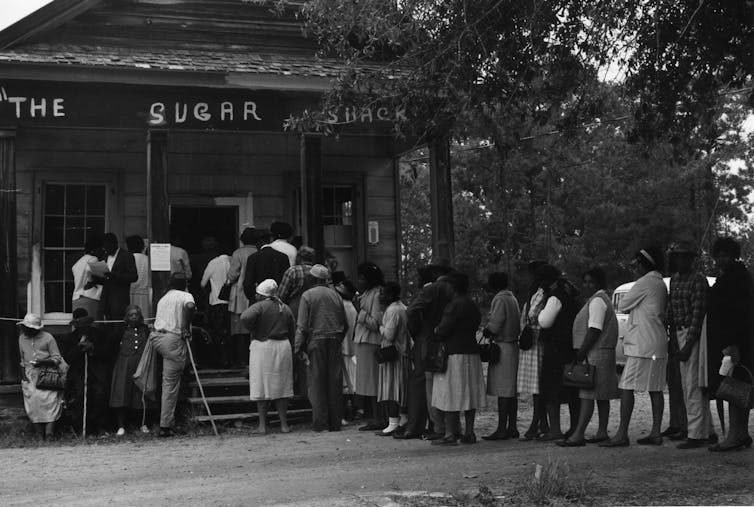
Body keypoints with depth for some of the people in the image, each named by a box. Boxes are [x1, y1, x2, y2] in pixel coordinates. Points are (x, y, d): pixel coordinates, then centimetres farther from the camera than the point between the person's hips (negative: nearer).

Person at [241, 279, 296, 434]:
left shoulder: (260, 306, -8)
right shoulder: (285, 308, 10)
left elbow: (246, 317, -27)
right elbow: (293, 332, 12)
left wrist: (254, 331, -11)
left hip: (262, 346, -5)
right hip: (283, 346, 5)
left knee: (261, 386, 2)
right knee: (281, 386, 11)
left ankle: (262, 425, 2)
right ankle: (284, 424, 9)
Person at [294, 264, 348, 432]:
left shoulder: (308, 295, -2)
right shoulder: (335, 295, 9)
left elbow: (302, 325, -7)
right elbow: (345, 324, 10)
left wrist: (300, 348, -5)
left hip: (316, 342, -3)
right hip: (335, 342, 3)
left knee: (317, 382, 1)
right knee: (335, 383, 6)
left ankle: (321, 423, -2)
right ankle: (335, 422, 8)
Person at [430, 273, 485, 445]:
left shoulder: (454, 305, -14)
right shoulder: (473, 306, 13)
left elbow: (443, 330, -17)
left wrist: (435, 333, 5)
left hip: (454, 355, -8)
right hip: (472, 353, 9)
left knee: (450, 396, -5)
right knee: (469, 394, 10)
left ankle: (450, 434, -6)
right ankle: (469, 433, 12)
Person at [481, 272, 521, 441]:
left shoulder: (500, 300, -12)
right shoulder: (512, 298, 17)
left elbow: (494, 326, -19)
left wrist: (486, 331, 2)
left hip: (502, 347, -10)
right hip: (513, 346, 10)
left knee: (503, 391, -9)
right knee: (511, 391, 11)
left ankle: (502, 429, -9)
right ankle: (512, 427, 14)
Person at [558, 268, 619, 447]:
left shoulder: (597, 300, -12)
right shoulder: (603, 299, 22)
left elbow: (594, 330, -20)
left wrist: (582, 352, -19)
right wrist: (582, 351, 19)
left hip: (596, 352, -11)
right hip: (603, 353, 11)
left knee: (587, 394, -14)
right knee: (601, 396, 11)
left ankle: (578, 435, -17)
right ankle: (602, 432, 14)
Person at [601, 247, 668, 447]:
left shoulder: (645, 283, -12)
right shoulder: (660, 284, 17)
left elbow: (622, 306, -7)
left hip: (642, 345, -10)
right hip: (657, 343, 10)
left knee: (626, 387, -9)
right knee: (655, 389, 9)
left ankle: (622, 434, -11)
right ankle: (655, 433, 11)